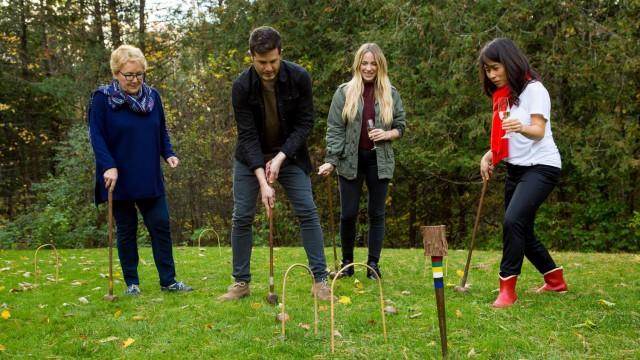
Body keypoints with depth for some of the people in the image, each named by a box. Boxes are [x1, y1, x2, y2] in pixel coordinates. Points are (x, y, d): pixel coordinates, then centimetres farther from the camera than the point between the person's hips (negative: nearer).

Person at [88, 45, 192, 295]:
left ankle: (168, 281, 10)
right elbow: (96, 136, -9)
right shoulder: (102, 98, -8)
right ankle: (131, 283, 17)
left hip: (150, 178, 4)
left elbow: (162, 131, 15)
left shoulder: (152, 96, 5)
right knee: (126, 229, 6)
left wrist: (168, 153, -1)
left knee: (160, 225, 2)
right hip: (119, 178, -4)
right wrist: (109, 166, -20)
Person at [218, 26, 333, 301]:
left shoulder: (299, 77, -20)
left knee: (307, 212, -7)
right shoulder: (242, 86, -21)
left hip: (290, 154, 0)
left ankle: (320, 280, 0)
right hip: (250, 157, 0)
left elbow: (305, 123, -14)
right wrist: (262, 180, -30)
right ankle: (241, 282, 9)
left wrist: (280, 157, -24)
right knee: (242, 217, -3)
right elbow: (247, 135, -23)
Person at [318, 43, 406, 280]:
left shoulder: (390, 94, 4)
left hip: (379, 161, 1)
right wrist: (330, 160, -14)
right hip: (351, 161, -1)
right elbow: (334, 130, -4)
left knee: (376, 214, 5)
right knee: (348, 214, 1)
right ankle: (347, 262, 18)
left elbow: (401, 127, 10)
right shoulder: (344, 93, -2)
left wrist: (387, 134, -12)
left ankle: (373, 264, 14)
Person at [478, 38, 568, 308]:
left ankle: (507, 288, -17)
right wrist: (490, 155, 2)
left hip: (540, 166, -8)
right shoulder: (501, 95, 11)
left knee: (513, 221, -25)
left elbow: (538, 131, -22)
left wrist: (522, 127, -43)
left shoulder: (533, 89, -11)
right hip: (516, 168, 9)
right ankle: (555, 280, 30)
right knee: (521, 231, 11)